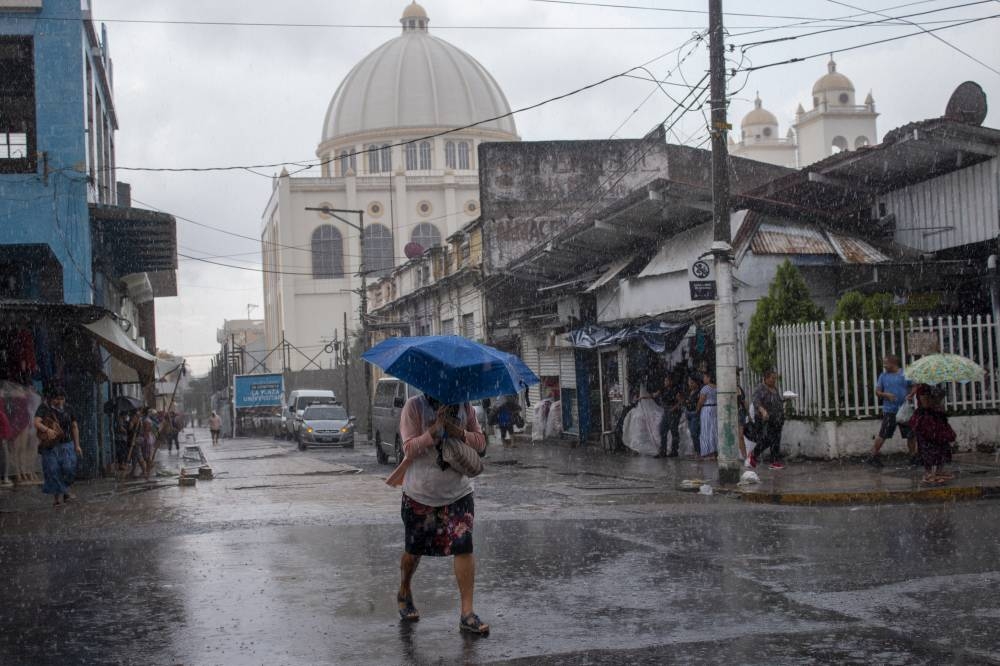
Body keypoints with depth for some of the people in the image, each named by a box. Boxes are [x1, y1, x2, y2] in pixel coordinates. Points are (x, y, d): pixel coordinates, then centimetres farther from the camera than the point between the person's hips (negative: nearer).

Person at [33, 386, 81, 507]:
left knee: (69, 468, -11)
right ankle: (55, 496, 8)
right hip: (50, 445, -2)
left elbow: (74, 427, 14)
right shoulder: (43, 408, -5)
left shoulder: (67, 409, 7)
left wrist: (77, 445, 11)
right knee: (53, 470, -3)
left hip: (66, 444, 2)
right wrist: (47, 430, -40)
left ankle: (65, 490, 11)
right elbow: (37, 423, -20)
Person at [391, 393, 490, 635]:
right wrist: (435, 429, -29)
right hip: (420, 494, -2)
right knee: (414, 550, 12)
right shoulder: (414, 406, -10)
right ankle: (404, 594, 41)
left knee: (463, 547, -12)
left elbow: (480, 443, -2)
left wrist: (457, 432, -20)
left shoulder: (464, 406, 0)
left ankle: (467, 613, -8)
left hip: (458, 493, 2)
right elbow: (410, 448, -17)